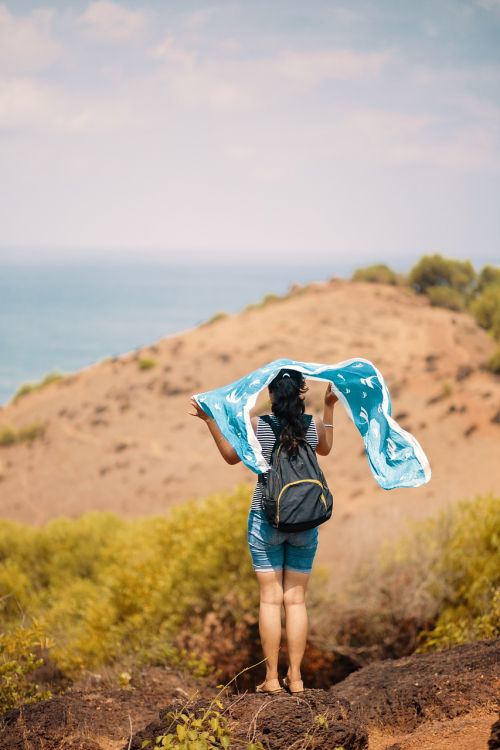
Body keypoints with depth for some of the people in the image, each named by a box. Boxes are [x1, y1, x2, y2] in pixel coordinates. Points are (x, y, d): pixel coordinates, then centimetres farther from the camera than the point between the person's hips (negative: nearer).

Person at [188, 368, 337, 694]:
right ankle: (295, 677, 9)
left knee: (271, 598, 3)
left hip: (266, 520, -2)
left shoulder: (257, 426, -9)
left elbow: (231, 456, 8)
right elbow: (325, 449, 20)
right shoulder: (314, 425, -3)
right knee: (296, 599, 8)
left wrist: (210, 420, 12)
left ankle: (272, 678, 5)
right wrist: (330, 407, 25)